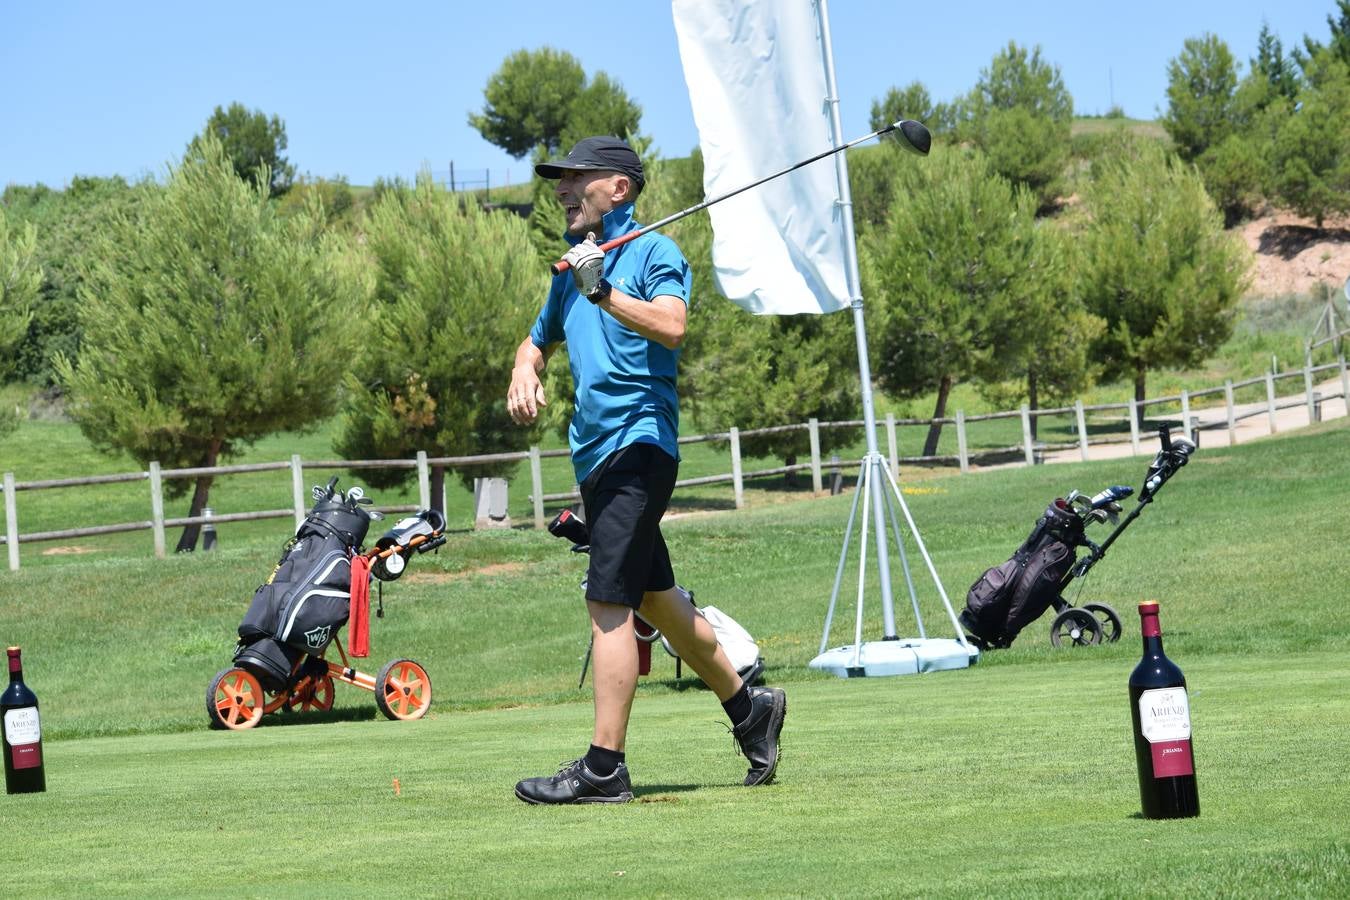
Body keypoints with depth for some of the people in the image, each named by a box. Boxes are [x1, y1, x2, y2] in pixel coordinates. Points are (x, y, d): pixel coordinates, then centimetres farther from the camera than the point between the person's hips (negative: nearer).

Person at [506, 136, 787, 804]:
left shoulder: (653, 252, -5)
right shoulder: (574, 264, 18)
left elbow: (671, 326, -23)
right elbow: (539, 339, 31)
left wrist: (605, 295, -35)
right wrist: (524, 375, 9)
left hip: (638, 442, -9)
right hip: (595, 450, 9)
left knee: (608, 601, -16)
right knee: (653, 598, 17)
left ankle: (604, 767, -18)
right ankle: (748, 708, 33)